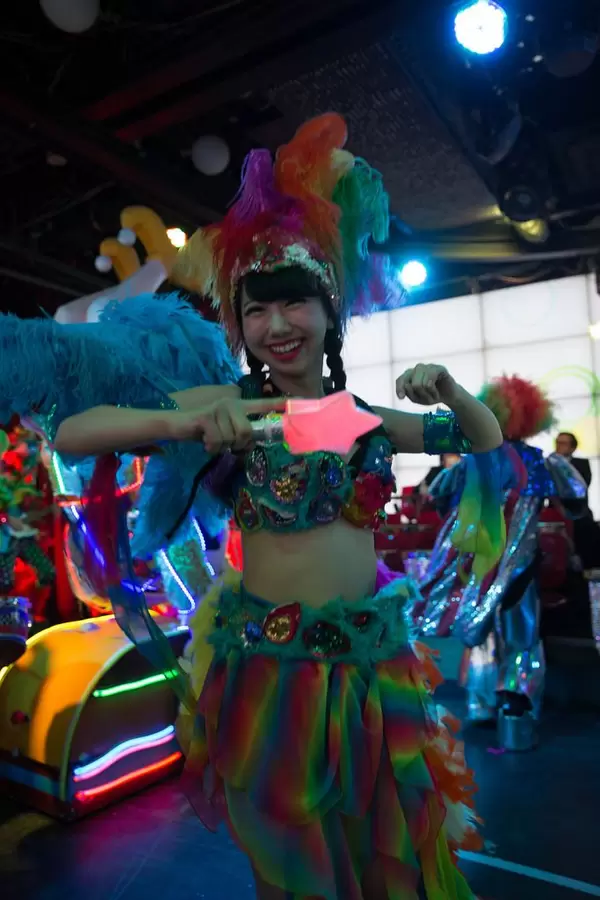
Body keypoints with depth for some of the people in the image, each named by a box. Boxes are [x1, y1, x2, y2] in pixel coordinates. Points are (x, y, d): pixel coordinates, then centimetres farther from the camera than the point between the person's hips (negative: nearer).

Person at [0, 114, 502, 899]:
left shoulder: (365, 416, 2)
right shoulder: (228, 406, -8)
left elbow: (487, 439, 13)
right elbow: (69, 435, -16)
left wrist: (449, 390, -6)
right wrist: (182, 423, -32)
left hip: (373, 658, 4)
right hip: (267, 660, -3)